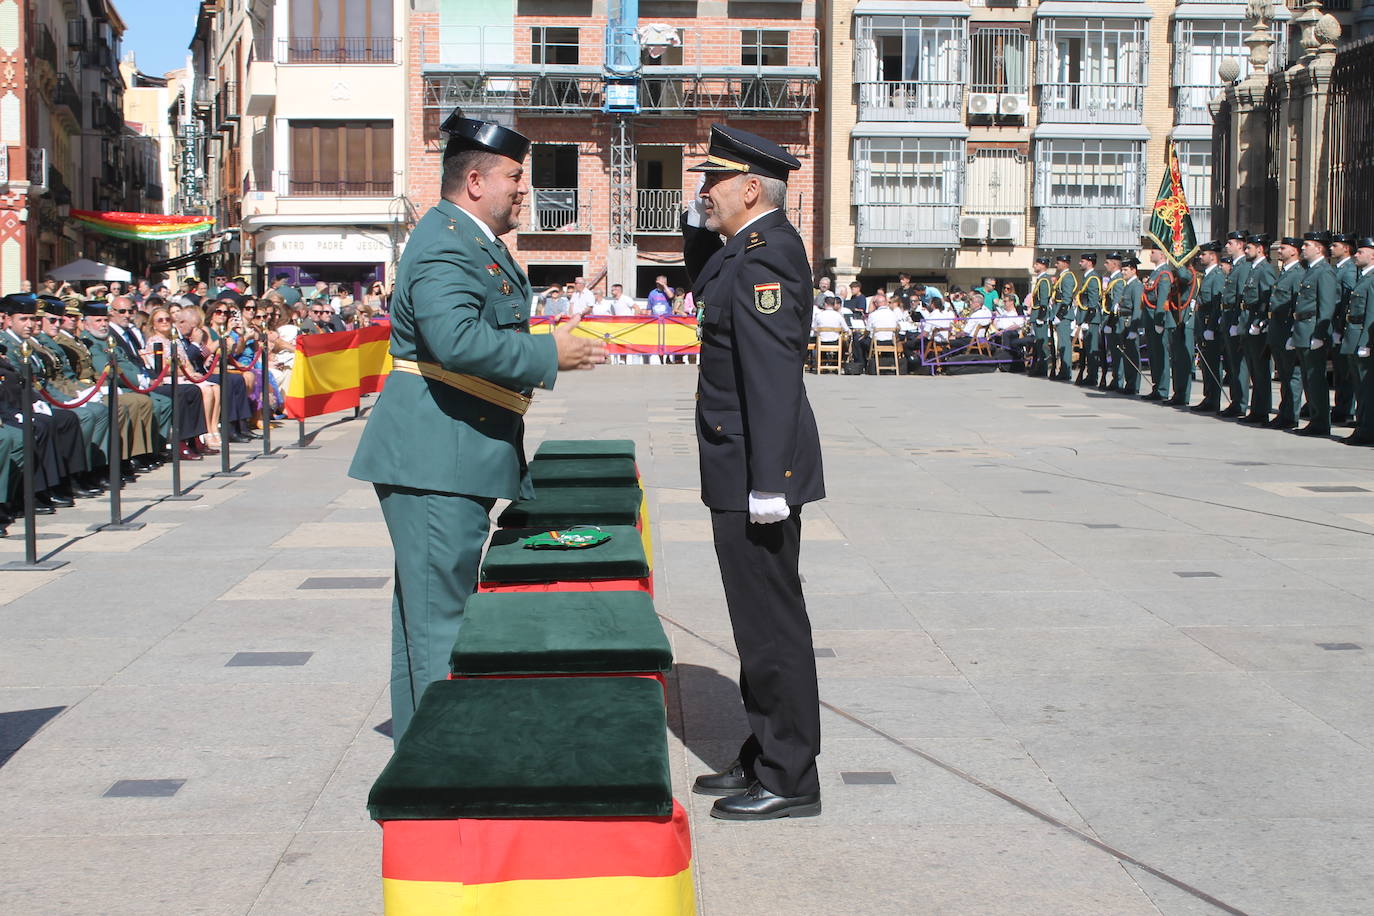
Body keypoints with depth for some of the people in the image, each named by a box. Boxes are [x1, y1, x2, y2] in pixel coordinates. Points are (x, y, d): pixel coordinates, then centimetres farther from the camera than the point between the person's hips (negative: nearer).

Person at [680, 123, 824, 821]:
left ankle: (788, 781, 7)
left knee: (772, 623, -2)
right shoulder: (751, 248, 12)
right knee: (760, 619, 17)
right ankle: (764, 758, 28)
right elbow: (704, 283, 33)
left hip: (756, 471, -10)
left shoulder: (766, 253, -18)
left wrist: (768, 483, -27)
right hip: (744, 469, 10)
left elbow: (774, 376, -25)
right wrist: (698, 219, 16)